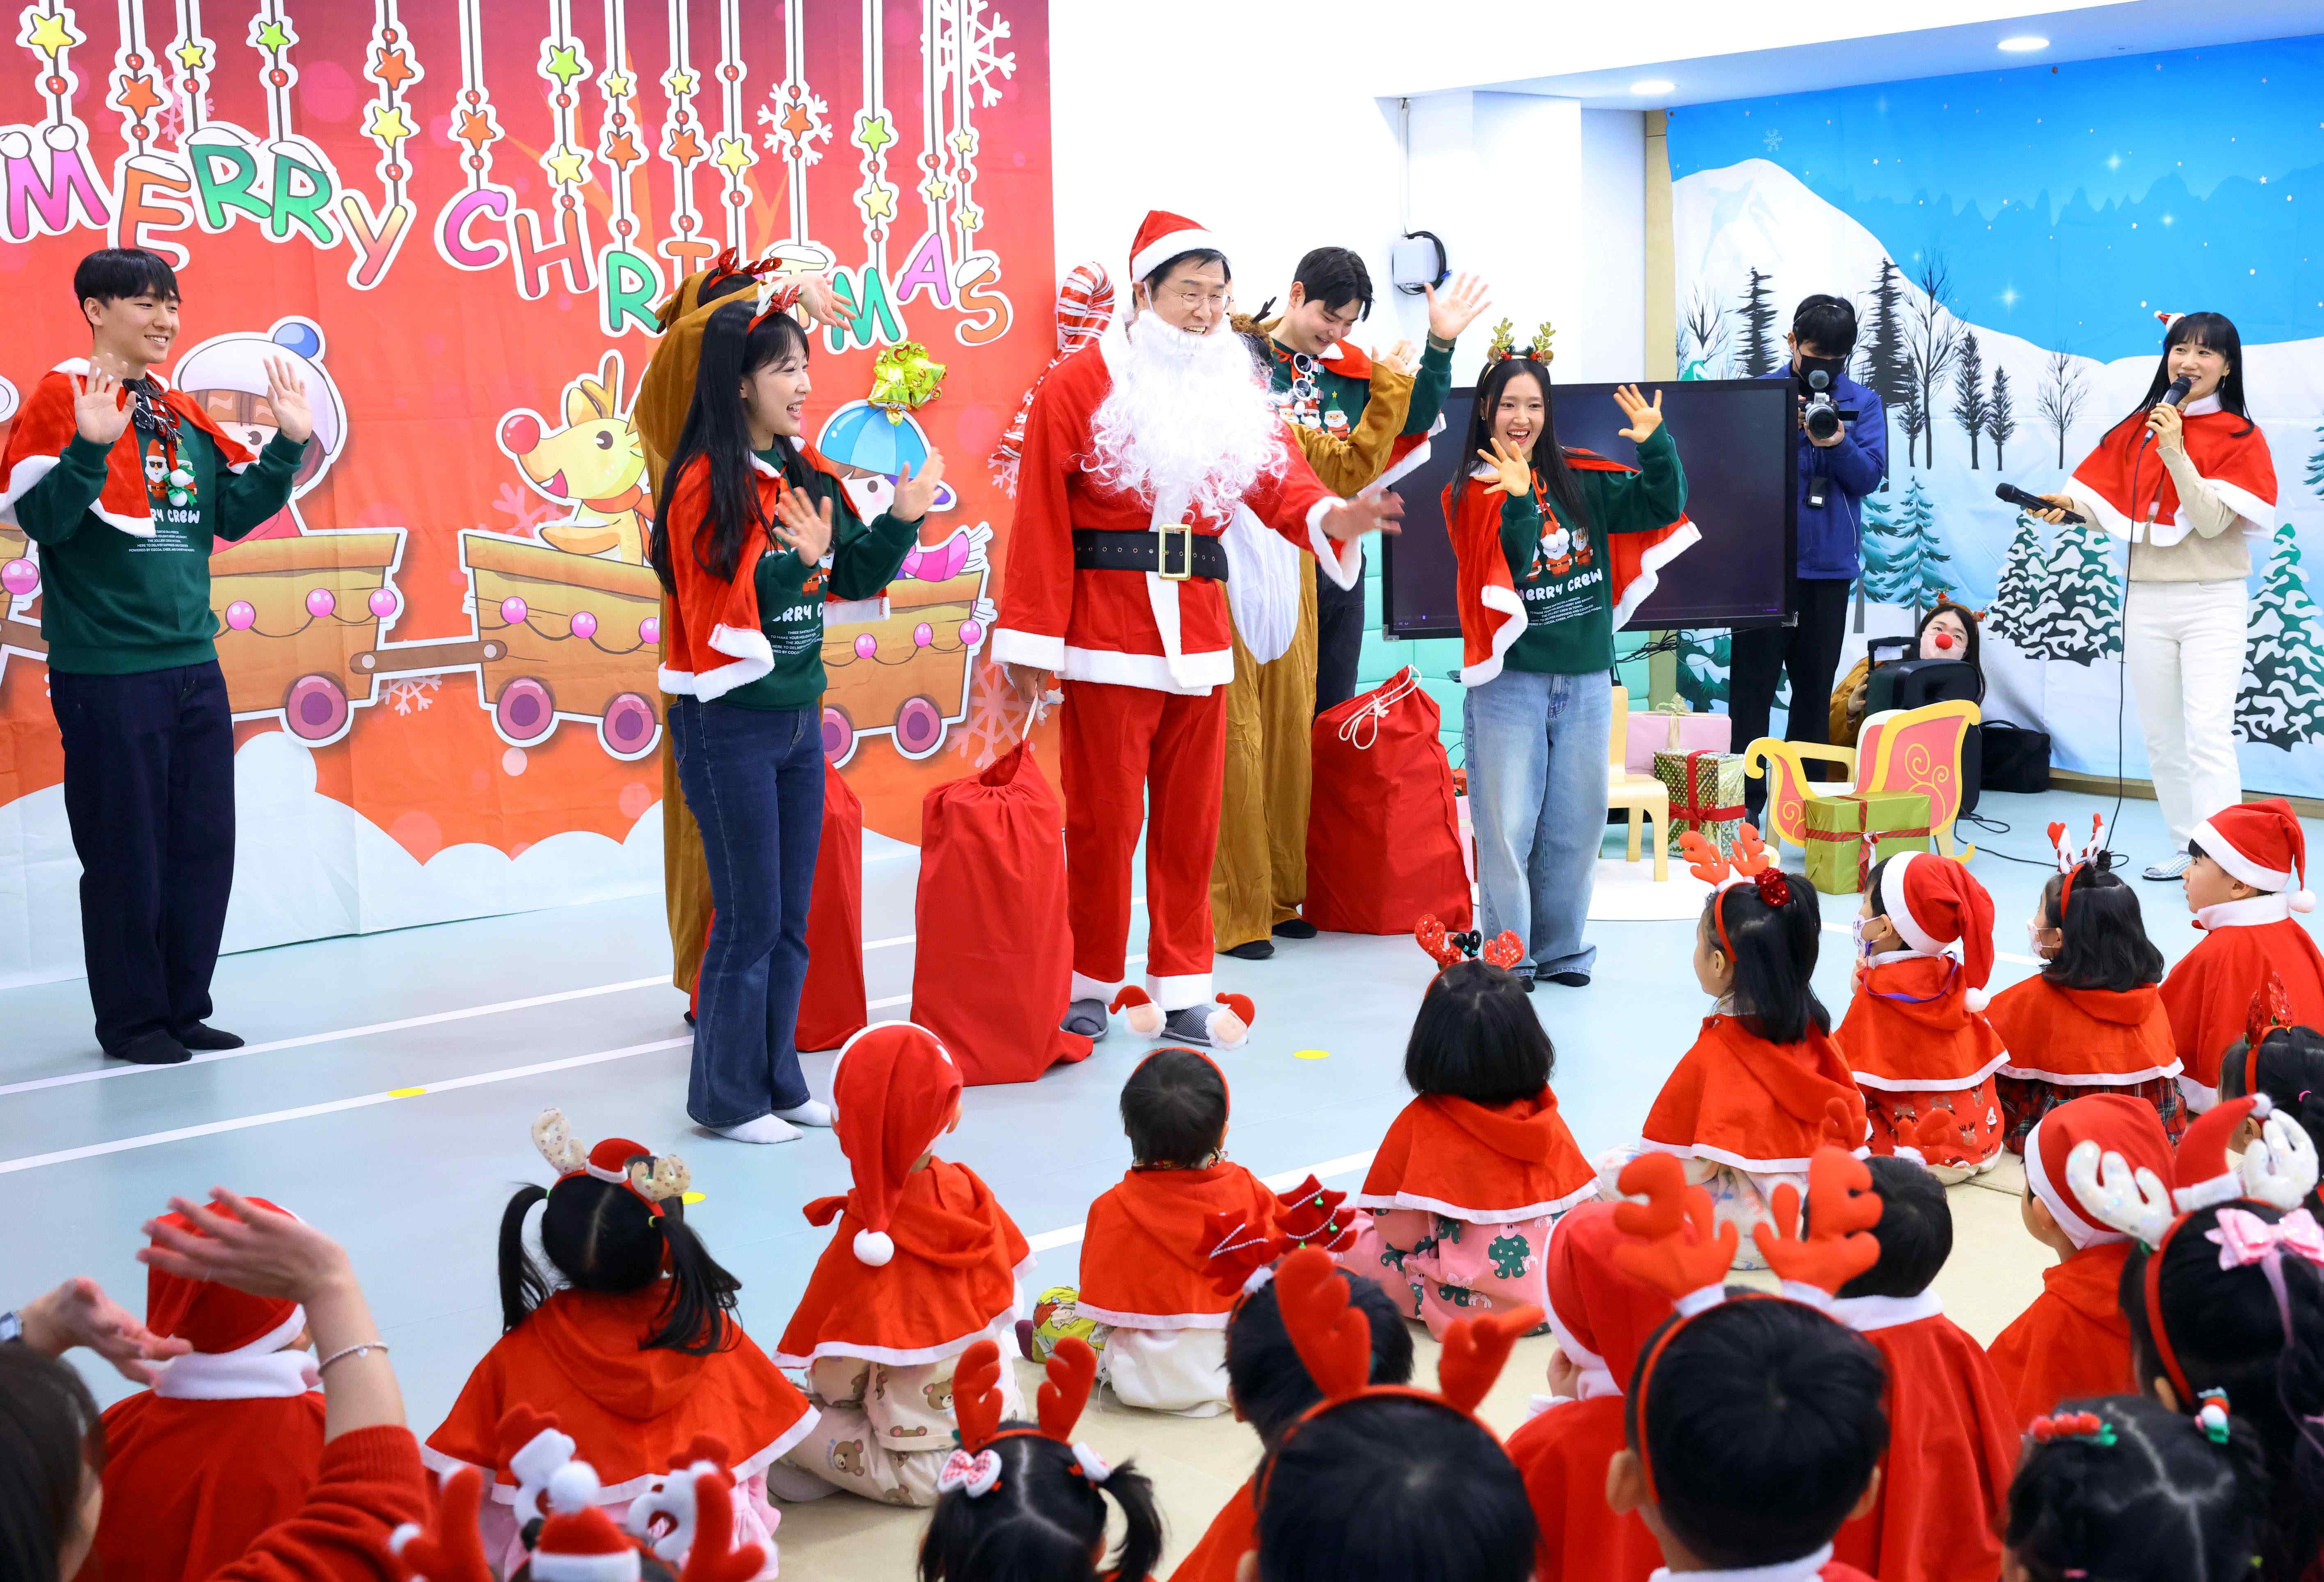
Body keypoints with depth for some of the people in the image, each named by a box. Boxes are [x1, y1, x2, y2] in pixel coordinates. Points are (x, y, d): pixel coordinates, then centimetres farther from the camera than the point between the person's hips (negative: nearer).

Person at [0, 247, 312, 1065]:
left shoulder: (182, 412, 13)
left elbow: (234, 513, 15)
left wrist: (289, 445, 4)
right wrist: (91, 447, -29)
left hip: (192, 662, 7)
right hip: (107, 670, -7)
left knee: (203, 843, 10)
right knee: (126, 851, 0)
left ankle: (183, 1006, 22)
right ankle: (130, 1020, 11)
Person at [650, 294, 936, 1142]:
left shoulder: (804, 473, 8)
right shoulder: (707, 484, -13)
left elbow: (854, 578, 10)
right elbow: (720, 607, -20)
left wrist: (903, 518, -3)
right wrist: (795, 562, -33)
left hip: (797, 716, 7)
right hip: (729, 725, -7)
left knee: (790, 920, 13)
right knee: (750, 919, -1)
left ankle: (779, 1080, 24)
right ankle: (728, 1096, 12)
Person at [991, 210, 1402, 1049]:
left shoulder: (1237, 391, 11)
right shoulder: (1079, 386, -7)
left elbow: (1281, 480, 4)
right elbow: (1042, 518, -9)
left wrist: (1328, 516, -19)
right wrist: (1030, 638, -13)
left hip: (1199, 635, 5)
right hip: (1107, 637, -5)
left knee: (1191, 822, 11)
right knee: (1102, 821, 3)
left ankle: (1184, 994, 20)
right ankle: (1090, 987, 18)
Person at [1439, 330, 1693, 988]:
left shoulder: (1582, 481, 7)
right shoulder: (1469, 493, -2)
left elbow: (1663, 506, 2)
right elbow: (1493, 574, -15)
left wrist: (1655, 444, -12)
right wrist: (1517, 502, -27)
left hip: (1585, 679, 3)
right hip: (1510, 681, -3)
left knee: (1576, 822, 9)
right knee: (1508, 825, -2)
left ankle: (1560, 947, 21)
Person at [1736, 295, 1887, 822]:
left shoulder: (1863, 403, 7)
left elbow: (1870, 476, -3)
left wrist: (1838, 444, -21)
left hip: (1829, 566, 2)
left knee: (1815, 688, 10)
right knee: (1753, 685, -2)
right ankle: (1746, 801, 2)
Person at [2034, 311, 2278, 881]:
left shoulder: (2240, 437, -2)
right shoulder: (2136, 429, 9)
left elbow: (2212, 521, -12)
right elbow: (2113, 507, 5)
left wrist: (2175, 452, -20)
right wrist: (2070, 506, -16)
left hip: (2212, 601, -4)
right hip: (2145, 599, 4)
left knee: (2208, 734, -14)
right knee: (2161, 737, 8)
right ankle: (2185, 849, 18)